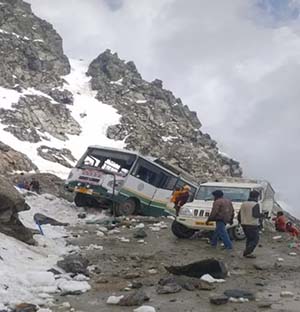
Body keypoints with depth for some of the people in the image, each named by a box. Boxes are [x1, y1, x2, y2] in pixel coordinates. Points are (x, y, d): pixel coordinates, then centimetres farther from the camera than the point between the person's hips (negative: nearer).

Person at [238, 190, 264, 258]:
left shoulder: (243, 204, 10)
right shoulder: (255, 204, -12)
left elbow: (239, 216, 13)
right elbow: (255, 215, -26)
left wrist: (241, 222, 27)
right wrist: (262, 215, -10)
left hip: (244, 225, 7)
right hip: (253, 225, -7)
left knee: (249, 238, 21)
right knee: (255, 240, 4)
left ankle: (248, 253, 18)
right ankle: (247, 252, -6)